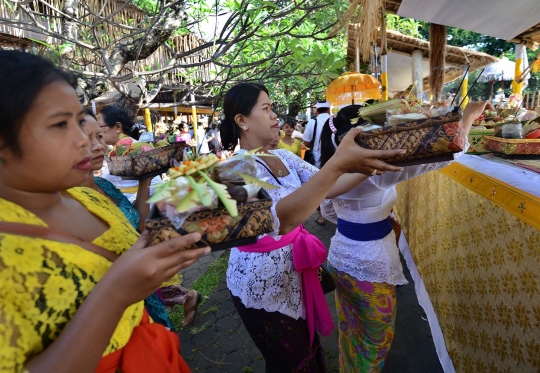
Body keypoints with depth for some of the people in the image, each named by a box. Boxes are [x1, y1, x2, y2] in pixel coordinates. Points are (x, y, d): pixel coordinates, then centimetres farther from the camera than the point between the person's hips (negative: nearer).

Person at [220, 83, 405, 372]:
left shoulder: (284, 157, 2)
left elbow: (327, 184, -5)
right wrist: (338, 163, -46)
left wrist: (370, 165, -19)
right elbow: (278, 219, -40)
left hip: (294, 271, 7)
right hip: (262, 282, -7)